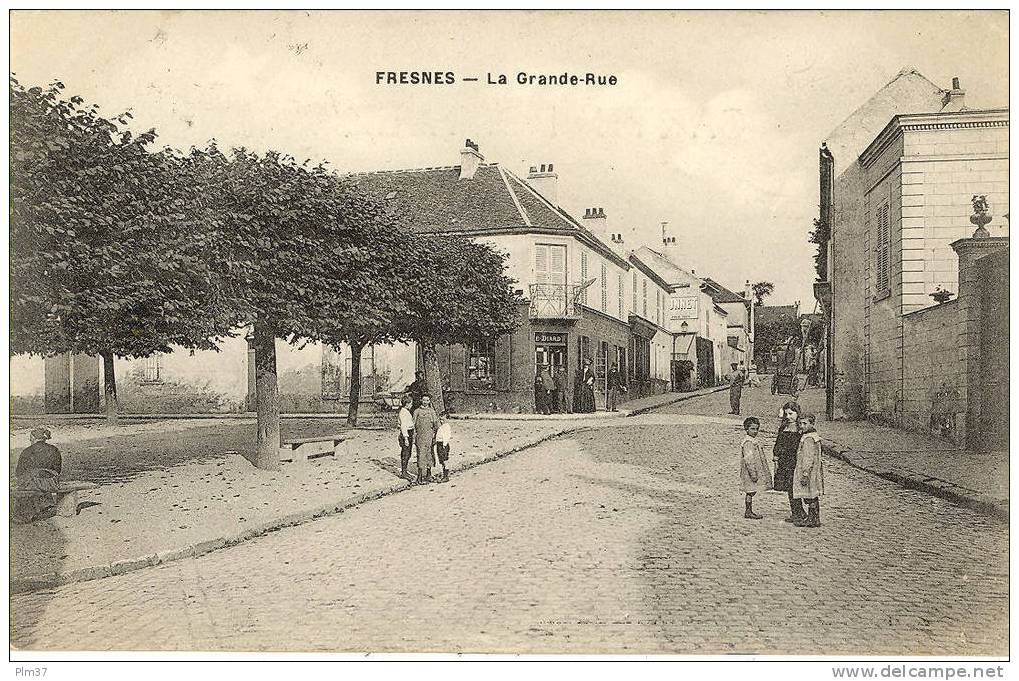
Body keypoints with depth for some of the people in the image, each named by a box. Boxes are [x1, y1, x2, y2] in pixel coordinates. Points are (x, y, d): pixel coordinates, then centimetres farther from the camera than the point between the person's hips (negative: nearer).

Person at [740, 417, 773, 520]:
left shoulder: (754, 441, 14)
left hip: (756, 471, 9)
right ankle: (748, 512, 3)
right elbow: (748, 459, -22)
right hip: (750, 472, -9)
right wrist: (753, 474, -23)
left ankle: (749, 511, 18)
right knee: (750, 492, -4)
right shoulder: (748, 443, -17)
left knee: (751, 492, 12)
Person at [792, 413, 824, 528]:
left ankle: (813, 520, 1)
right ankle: (813, 518, 20)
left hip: (809, 472, -10)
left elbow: (809, 459, -22)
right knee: (813, 497, 14)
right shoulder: (815, 437, 13)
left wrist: (805, 474, -21)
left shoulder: (808, 439, -18)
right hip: (815, 472, 10)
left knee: (810, 497, -3)